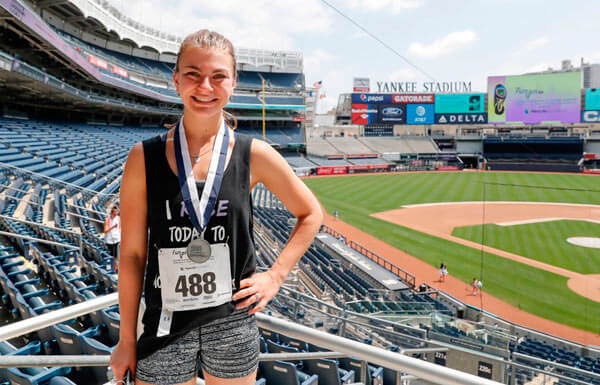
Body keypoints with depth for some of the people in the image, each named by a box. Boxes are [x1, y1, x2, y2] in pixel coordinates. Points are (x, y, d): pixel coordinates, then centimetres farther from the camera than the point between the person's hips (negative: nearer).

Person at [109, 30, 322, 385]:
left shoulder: (253, 155, -5)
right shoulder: (144, 158, -6)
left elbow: (311, 214, 7)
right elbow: (132, 253, -2)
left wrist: (275, 276, -1)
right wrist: (127, 339, 2)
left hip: (233, 321, 1)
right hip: (166, 327, 0)